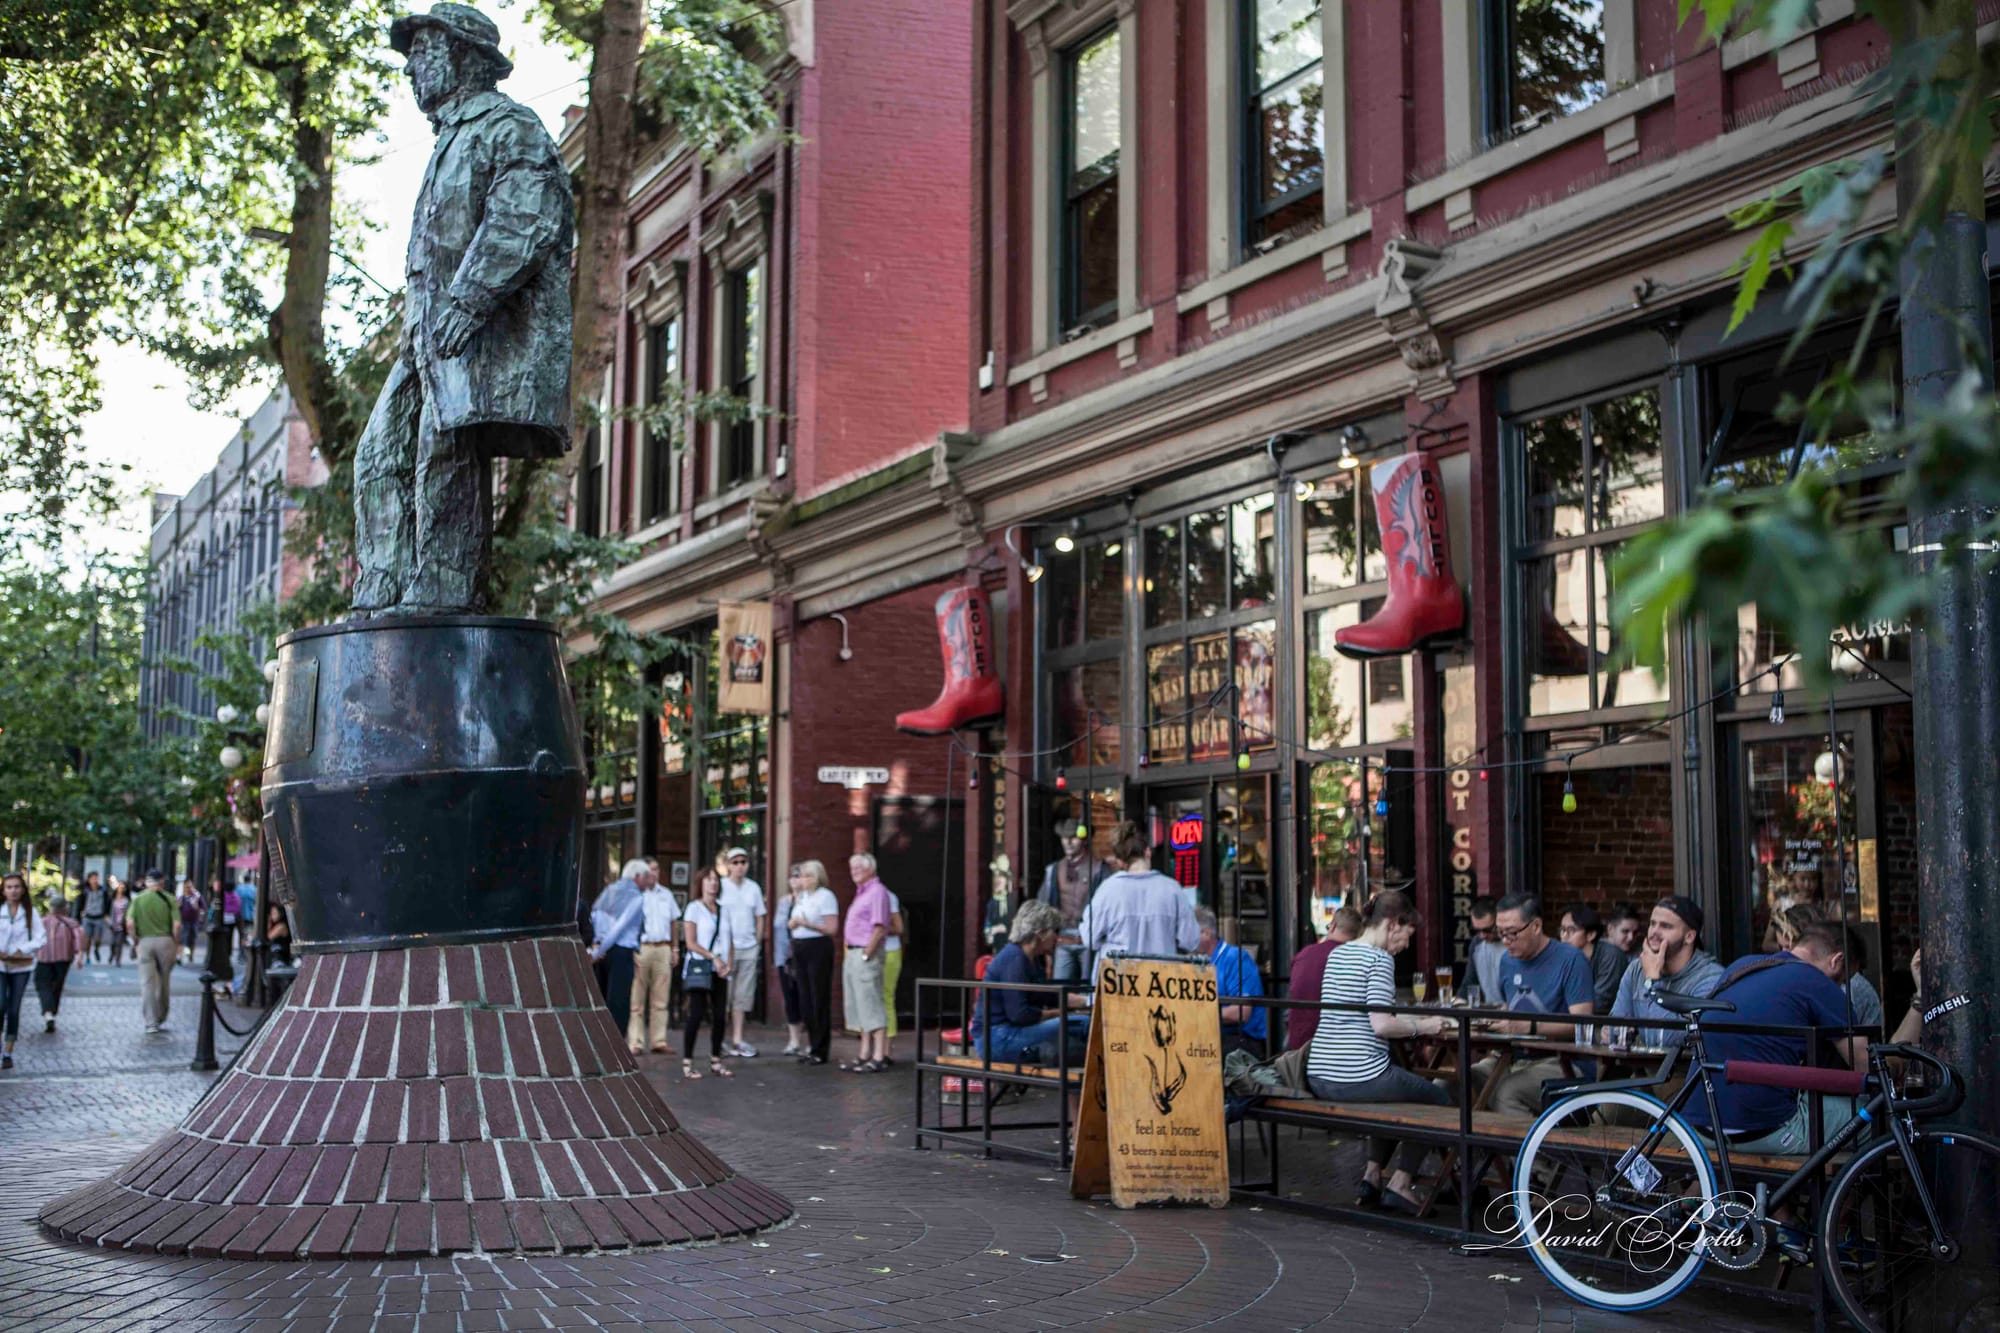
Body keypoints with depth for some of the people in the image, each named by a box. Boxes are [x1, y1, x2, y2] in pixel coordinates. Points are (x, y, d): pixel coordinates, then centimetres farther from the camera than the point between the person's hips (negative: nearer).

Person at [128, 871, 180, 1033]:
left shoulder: (138, 899, 2)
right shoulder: (169, 899, 0)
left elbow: (130, 924, -8)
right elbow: (176, 924, -9)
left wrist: (135, 942, 4)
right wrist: (177, 944, 1)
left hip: (144, 941, 0)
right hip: (165, 941, 0)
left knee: (147, 983, 2)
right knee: (164, 983, 12)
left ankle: (151, 1023, -4)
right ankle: (161, 1020, 22)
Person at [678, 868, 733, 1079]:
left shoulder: (723, 910, 14)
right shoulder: (694, 908, -2)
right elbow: (691, 943, -8)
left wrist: (729, 961, -2)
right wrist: (714, 957, -15)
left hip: (720, 970, 5)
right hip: (699, 967, -5)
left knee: (719, 1015, 4)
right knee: (697, 1014, -9)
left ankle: (715, 1061, 13)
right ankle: (687, 1062, -4)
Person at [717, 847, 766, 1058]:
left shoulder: (754, 888, 9)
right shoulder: (721, 887, -2)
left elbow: (760, 917, 14)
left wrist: (758, 943, 7)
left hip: (749, 948, 4)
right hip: (726, 947, -3)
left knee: (742, 996, 5)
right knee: (724, 995, -2)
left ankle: (737, 1039, 8)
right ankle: (724, 1039, 4)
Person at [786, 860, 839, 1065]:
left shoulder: (825, 896, -7)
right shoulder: (801, 897, 15)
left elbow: (832, 928, -13)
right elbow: (790, 924, 23)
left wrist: (807, 923, -18)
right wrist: (793, 922, 0)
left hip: (818, 947, -8)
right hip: (799, 948, 8)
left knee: (819, 1000, -4)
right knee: (805, 999, 8)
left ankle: (820, 1051, 0)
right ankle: (813, 1044, 17)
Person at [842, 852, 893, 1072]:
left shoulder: (877, 891, -11)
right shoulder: (861, 892, 19)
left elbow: (879, 928, -18)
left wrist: (866, 955, -18)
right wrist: (852, 954, 13)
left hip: (866, 955, -10)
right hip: (853, 955, 10)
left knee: (871, 1006, -10)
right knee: (859, 1007, 12)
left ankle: (879, 1057, -9)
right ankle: (865, 1055, 17)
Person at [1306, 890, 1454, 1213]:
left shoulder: (1336, 954, 15)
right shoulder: (1379, 959, -10)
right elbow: (1380, 1025, -19)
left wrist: (1408, 1018, 24)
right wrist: (1422, 1027, -5)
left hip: (1319, 1078, 9)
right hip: (1359, 1076, -8)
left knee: (1395, 1090, 34)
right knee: (1439, 1100, 13)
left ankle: (1372, 1174, 25)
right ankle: (1399, 1184, 10)